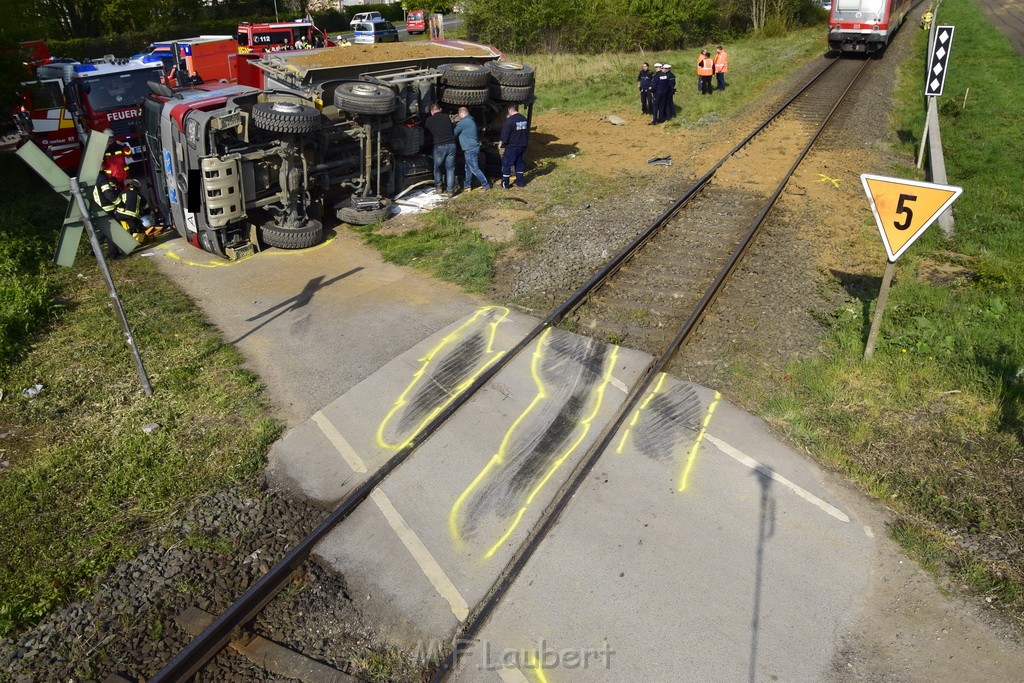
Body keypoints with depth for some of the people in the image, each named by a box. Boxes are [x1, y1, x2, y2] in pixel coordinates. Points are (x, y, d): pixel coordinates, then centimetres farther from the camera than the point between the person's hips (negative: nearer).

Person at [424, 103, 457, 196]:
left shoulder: (429, 120, 2)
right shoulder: (446, 117, 7)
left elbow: (426, 130, 18)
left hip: (439, 146, -2)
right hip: (451, 145, 2)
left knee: (437, 167, 20)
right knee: (450, 168, 7)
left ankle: (438, 187, 29)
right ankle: (451, 190, 4)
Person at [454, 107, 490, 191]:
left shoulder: (463, 122, -15)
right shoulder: (471, 121, 15)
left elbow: (455, 133, -10)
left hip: (470, 149, -10)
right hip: (474, 147, 10)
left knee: (474, 168, -6)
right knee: (468, 168, 17)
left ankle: (486, 185, -5)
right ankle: (467, 185, 24)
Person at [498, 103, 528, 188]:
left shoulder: (510, 120, -18)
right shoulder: (524, 119, 3)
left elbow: (504, 135, -15)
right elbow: (527, 133, 12)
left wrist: (500, 144, -1)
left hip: (511, 147, -6)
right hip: (522, 146, 6)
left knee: (506, 165, 6)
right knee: (519, 163, 18)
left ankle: (505, 183, 10)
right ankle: (520, 182, 22)